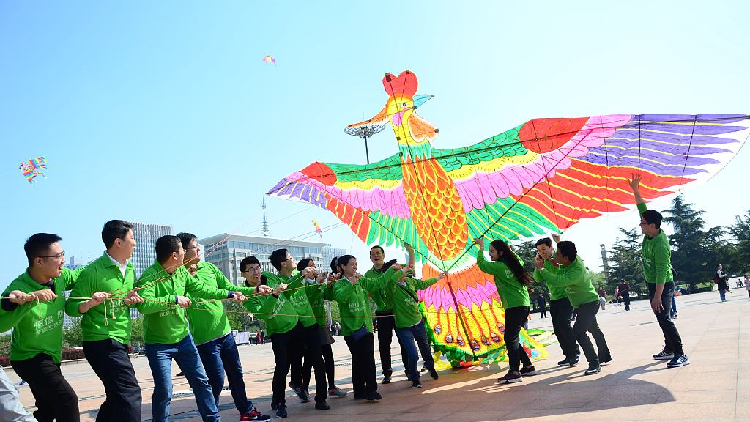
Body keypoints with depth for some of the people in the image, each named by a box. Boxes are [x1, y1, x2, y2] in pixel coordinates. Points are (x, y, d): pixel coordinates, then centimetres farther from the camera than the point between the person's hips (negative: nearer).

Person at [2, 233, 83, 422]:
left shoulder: (61, 277, -9)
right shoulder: (18, 288, -27)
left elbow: (79, 276, 11)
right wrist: (31, 298, -49)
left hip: (51, 357, 8)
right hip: (29, 357, -7)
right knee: (67, 400, -20)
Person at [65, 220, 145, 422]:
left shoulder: (129, 268, 10)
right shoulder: (93, 271, -12)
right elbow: (70, 307, -9)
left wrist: (129, 300, -1)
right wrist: (90, 302, -28)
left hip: (120, 343, 9)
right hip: (101, 342, -8)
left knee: (117, 397, 16)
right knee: (130, 392, -15)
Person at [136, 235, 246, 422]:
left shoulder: (182, 272, 0)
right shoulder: (149, 276, -22)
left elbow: (202, 290, 9)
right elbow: (143, 304, -36)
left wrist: (230, 294, 9)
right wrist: (174, 299, -35)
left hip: (183, 338, 7)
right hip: (158, 343, -6)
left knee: (201, 381, 12)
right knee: (164, 392, -3)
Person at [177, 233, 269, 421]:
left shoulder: (209, 267, 5)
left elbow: (229, 288, 5)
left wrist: (254, 290, -6)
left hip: (225, 331, 6)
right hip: (205, 337, -6)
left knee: (236, 373, 16)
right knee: (217, 380, -1)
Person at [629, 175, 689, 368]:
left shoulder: (660, 245, -26)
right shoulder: (649, 234, -2)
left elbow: (661, 272, -28)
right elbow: (643, 209, 9)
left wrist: (657, 296, -29)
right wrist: (635, 190, 7)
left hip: (662, 286, -9)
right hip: (652, 284, 9)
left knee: (664, 318, -13)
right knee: (662, 319, 14)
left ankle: (681, 355, -10)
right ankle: (669, 349, 24)